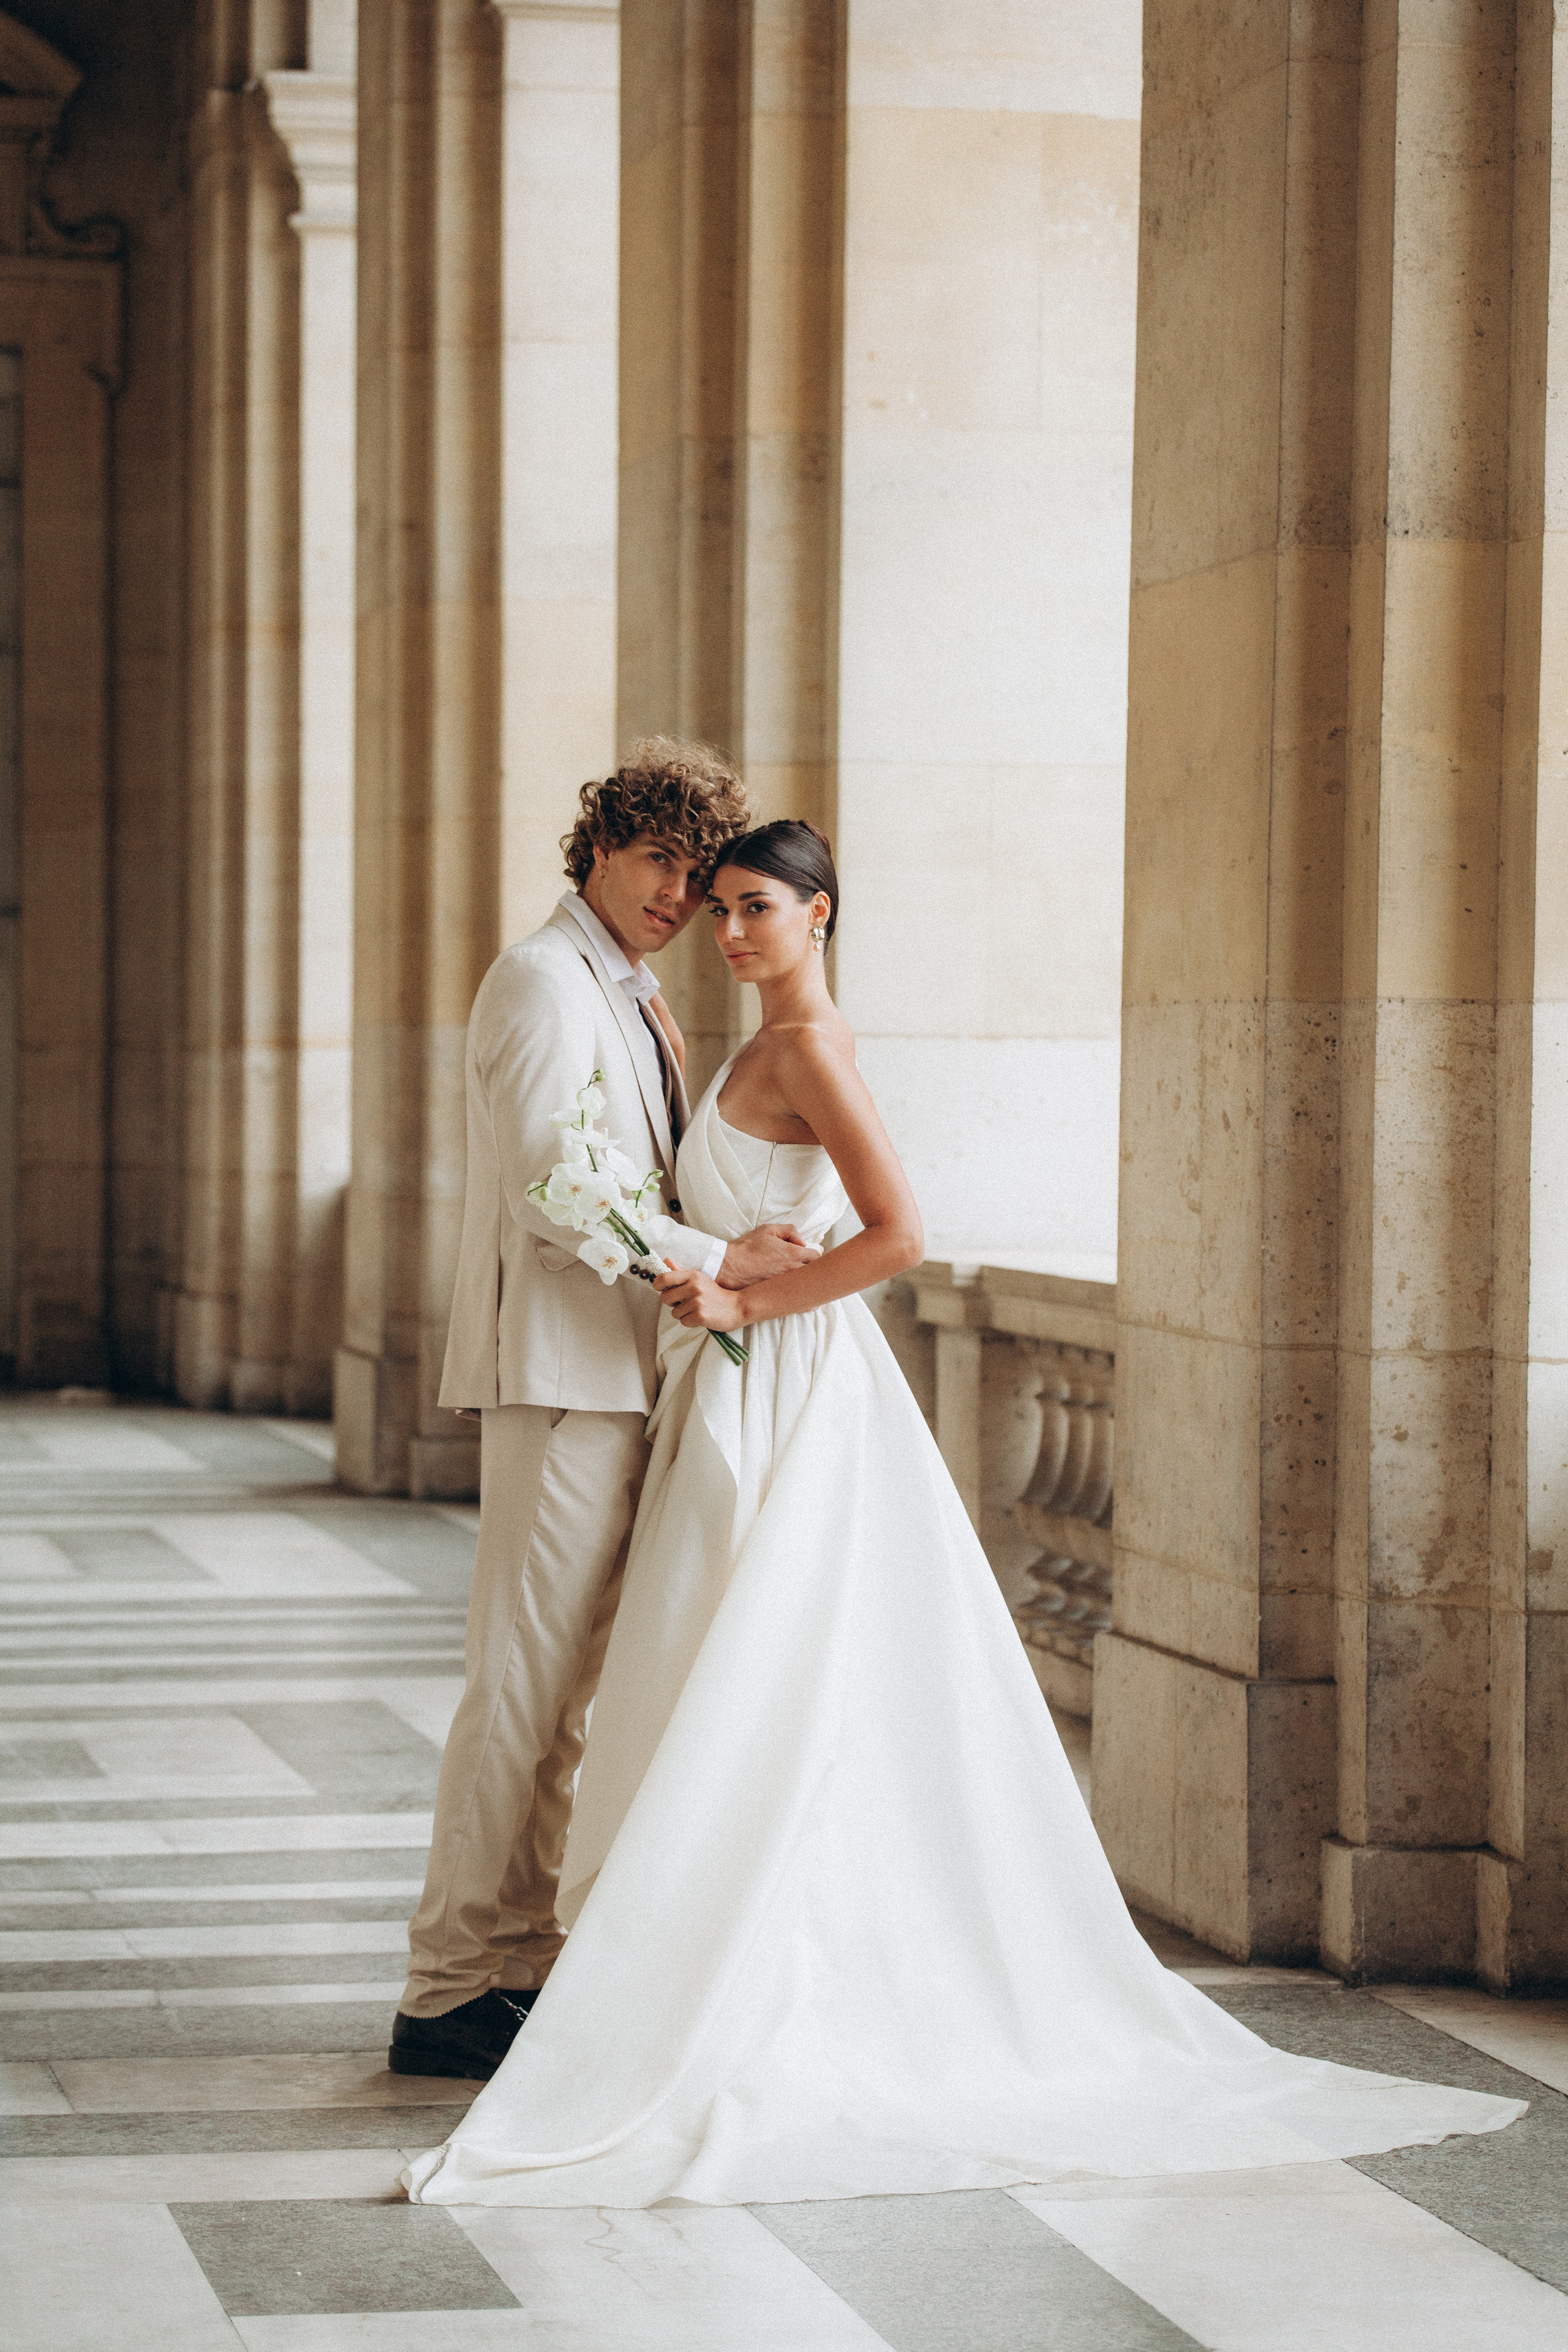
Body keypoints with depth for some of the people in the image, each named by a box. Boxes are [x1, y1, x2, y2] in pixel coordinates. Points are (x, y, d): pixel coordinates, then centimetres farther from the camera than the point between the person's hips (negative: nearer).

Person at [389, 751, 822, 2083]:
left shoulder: (631, 1001, 20)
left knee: (571, 1685, 11)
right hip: (556, 1374, -10)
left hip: (616, 1376, 10)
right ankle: (453, 1988, -4)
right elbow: (552, 1192, -19)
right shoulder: (543, 983, -10)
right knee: (524, 1678, -8)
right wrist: (716, 1258, -19)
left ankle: (521, 1961, 17)